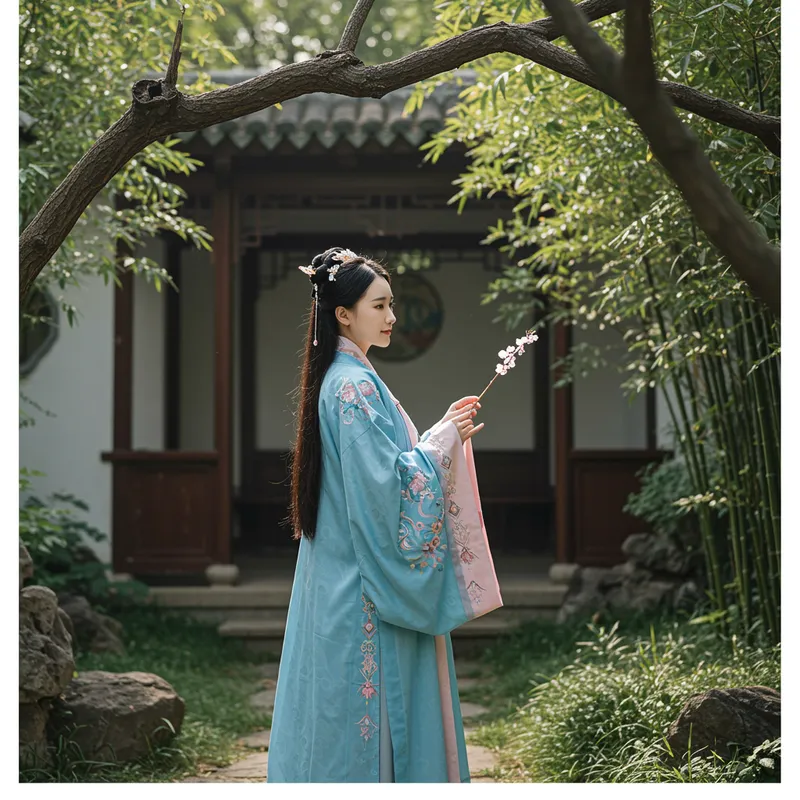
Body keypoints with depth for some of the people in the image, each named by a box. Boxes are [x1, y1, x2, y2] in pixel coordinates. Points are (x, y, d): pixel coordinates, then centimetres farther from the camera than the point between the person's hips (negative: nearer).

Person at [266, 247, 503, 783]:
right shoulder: (355, 386, -16)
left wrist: (444, 431, 13)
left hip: (343, 574, 10)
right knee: (369, 698, -5)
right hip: (366, 586, -10)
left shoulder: (339, 378, 15)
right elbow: (387, 482, -21)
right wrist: (443, 439, -10)